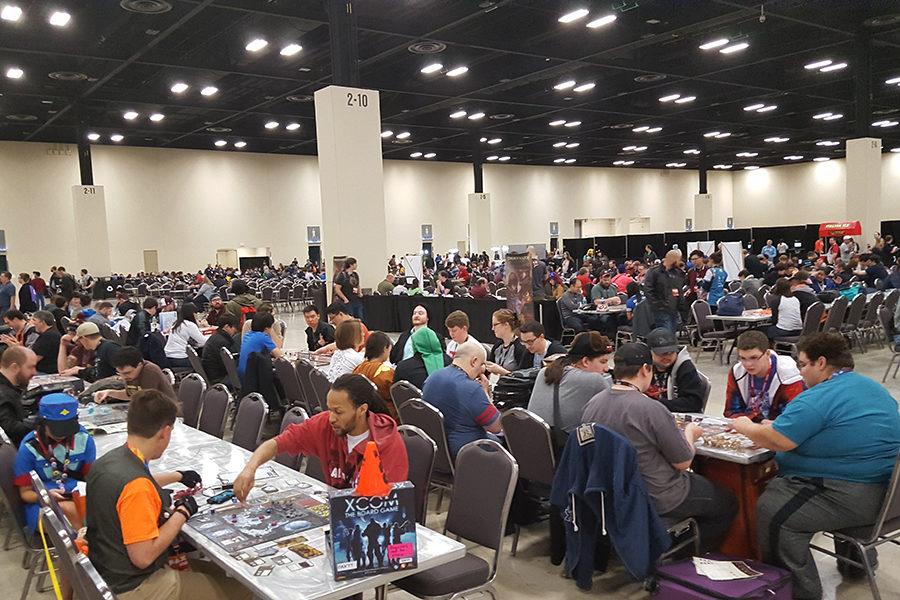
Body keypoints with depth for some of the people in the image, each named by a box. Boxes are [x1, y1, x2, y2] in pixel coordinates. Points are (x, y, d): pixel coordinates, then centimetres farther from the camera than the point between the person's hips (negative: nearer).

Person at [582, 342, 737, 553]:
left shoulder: (592, 404, -6)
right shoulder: (653, 409, -27)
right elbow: (683, 462, -16)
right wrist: (689, 433, 4)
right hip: (657, 498, -7)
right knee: (728, 504, 16)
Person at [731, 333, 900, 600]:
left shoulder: (818, 399, -18)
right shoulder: (874, 388, 14)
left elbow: (775, 441, -19)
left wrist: (746, 427, 1)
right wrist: (778, 426, 19)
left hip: (857, 498, -10)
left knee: (772, 510, -12)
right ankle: (858, 559, 39)